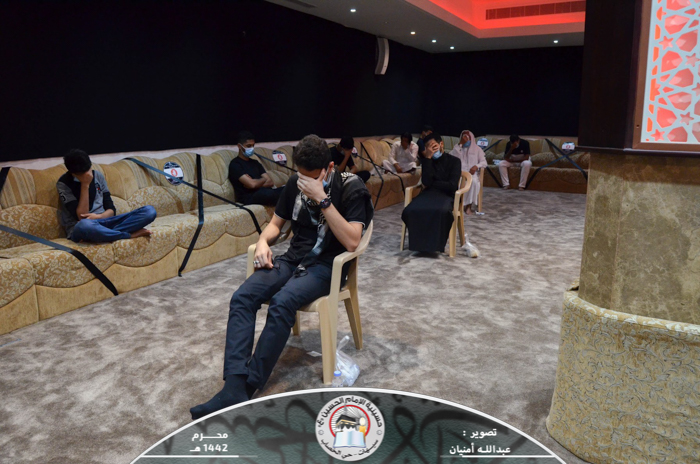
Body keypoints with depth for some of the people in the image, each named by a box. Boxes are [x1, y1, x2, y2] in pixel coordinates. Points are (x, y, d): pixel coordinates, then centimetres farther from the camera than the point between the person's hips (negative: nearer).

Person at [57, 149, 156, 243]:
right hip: (78, 229, -5)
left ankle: (109, 234, -29)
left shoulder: (98, 175, 10)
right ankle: (131, 235, -24)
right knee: (84, 225, -46)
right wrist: (85, 185, -14)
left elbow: (111, 209, 9)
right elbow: (81, 216, -12)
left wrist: (99, 216, -14)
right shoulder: (63, 184, -3)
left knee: (150, 211, -17)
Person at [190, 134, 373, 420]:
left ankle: (248, 389, -25)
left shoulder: (351, 188, -9)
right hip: (293, 258, 6)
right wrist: (263, 242, -4)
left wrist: (322, 199, -25)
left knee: (282, 302, -34)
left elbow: (352, 242, -21)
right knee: (242, 297, -21)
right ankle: (234, 387, -28)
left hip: (327, 265, -5)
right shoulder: (295, 183, 8)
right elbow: (276, 222, 19)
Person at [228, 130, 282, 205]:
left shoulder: (255, 163, 24)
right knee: (268, 193, -38)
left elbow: (270, 182, 12)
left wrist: (257, 184, -7)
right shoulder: (235, 164, 1)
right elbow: (252, 184, -12)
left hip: (263, 194, 7)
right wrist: (264, 179, 7)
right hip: (247, 199, -6)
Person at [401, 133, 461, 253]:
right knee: (409, 211, -30)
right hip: (429, 193, 3)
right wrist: (428, 158, -8)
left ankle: (437, 242, -20)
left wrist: (431, 183, -1)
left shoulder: (454, 161, 6)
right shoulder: (428, 161, 13)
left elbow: (452, 185, -8)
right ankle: (421, 240, -11)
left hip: (446, 194, -3)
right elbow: (426, 183, -7)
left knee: (442, 211, -41)